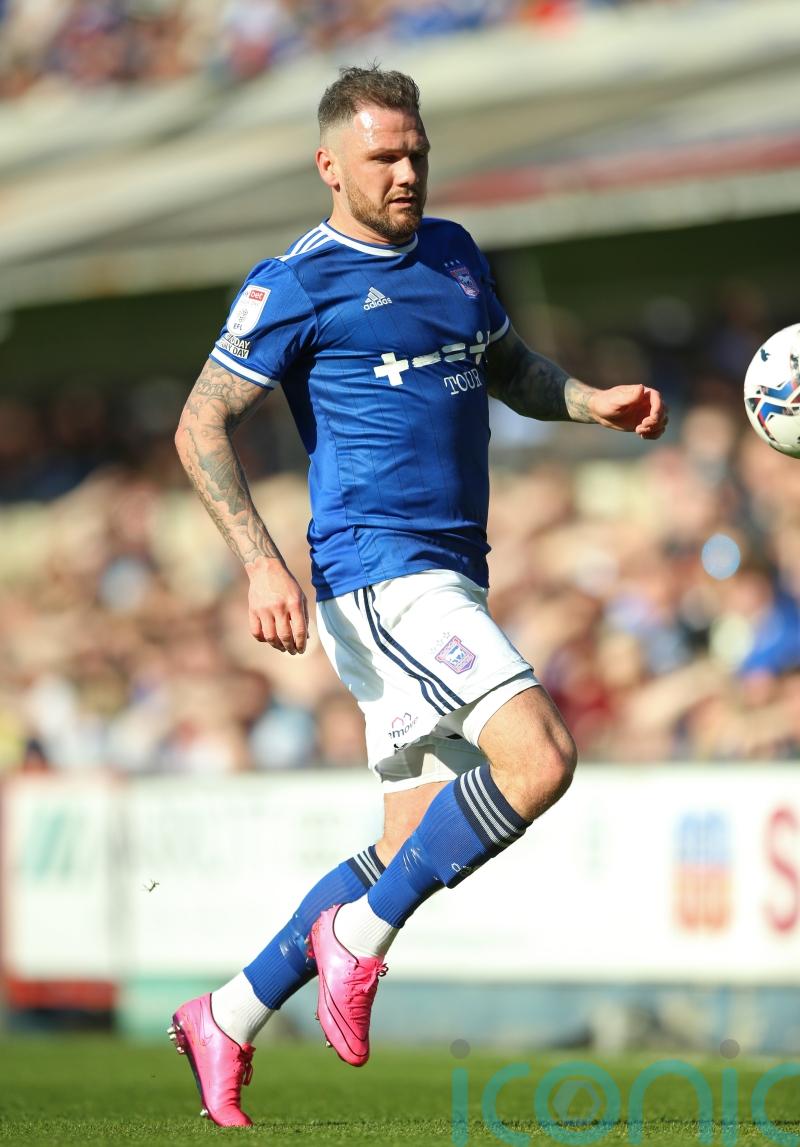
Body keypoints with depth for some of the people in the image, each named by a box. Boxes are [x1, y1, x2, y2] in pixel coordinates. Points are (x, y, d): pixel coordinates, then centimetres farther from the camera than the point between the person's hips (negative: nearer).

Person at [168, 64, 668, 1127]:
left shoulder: (453, 253, 17)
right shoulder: (297, 282, -5)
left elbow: (511, 370, 31)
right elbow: (202, 428, -7)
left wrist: (595, 400, 10)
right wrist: (265, 565, -19)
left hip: (450, 581, 8)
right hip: (378, 571, -8)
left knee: (413, 856, 9)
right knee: (538, 755, -25)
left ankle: (226, 1021, 20)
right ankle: (354, 939, -10)